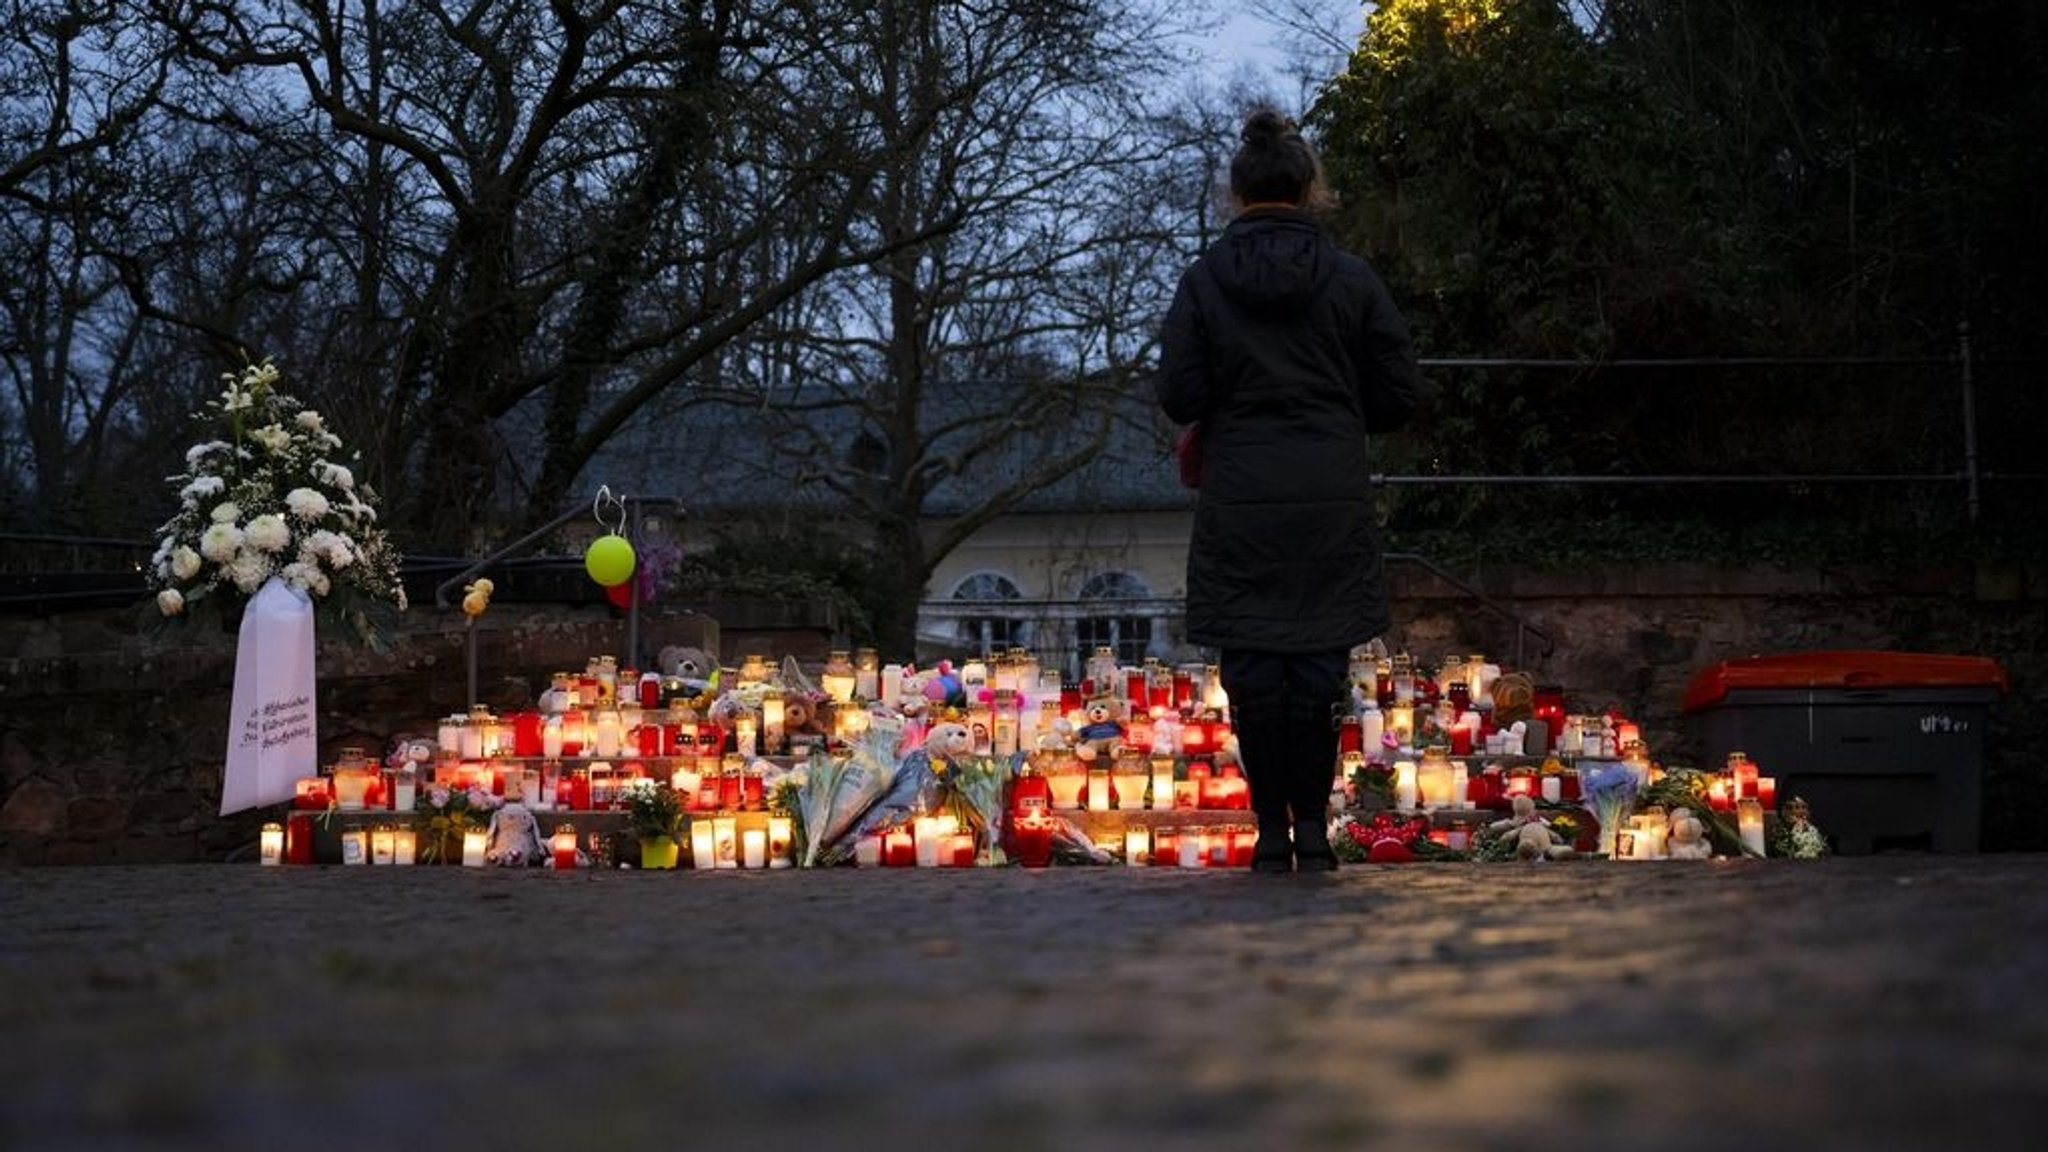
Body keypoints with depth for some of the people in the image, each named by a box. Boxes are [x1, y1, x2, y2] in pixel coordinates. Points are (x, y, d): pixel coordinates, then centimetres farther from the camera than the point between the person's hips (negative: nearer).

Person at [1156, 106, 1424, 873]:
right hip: (1331, 506, 1)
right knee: (1321, 664, 6)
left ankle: (1273, 832, 4)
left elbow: (1179, 397, -6)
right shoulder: (1351, 279, 0)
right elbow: (1400, 396, 1)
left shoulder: (1204, 280, -2)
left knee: (1252, 669, 3)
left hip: (1239, 507, -1)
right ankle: (1313, 826, 6)